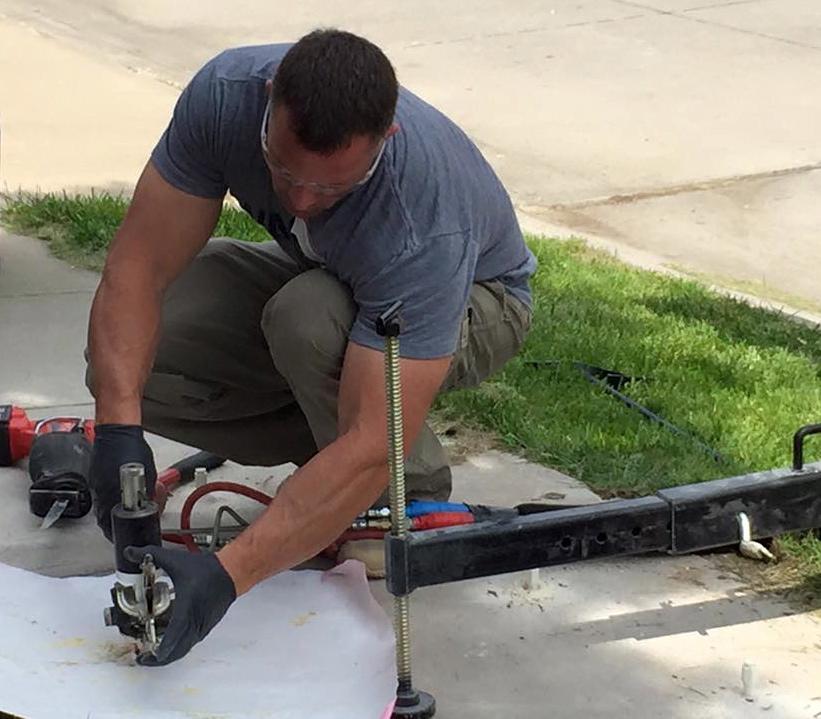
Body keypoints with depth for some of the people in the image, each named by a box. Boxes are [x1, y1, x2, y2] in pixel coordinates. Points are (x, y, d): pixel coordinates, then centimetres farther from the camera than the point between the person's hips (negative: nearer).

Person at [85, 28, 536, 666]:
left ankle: (413, 495, -10)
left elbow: (372, 447, -45)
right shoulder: (225, 93, -31)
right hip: (319, 274, 5)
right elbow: (137, 266, -27)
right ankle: (328, 445, 2)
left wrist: (224, 576, -53)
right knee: (126, 364, -19)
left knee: (309, 321, -39)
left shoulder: (425, 225, -43)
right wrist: (119, 428, -43)